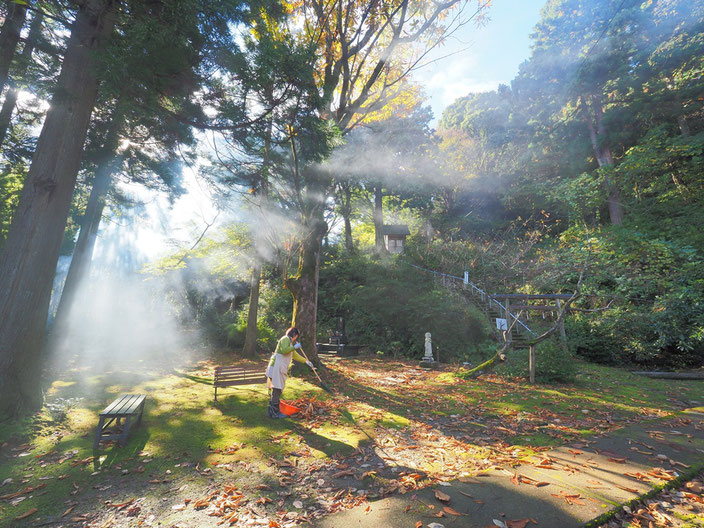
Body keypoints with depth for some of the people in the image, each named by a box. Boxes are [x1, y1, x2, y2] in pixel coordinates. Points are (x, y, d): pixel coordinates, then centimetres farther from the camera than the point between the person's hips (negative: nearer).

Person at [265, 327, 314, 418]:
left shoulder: (290, 342, 24)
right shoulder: (285, 339, -7)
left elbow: (295, 355, 31)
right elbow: (284, 350, -25)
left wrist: (306, 361, 29)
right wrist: (294, 347, -15)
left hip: (280, 369, 10)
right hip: (277, 367, -10)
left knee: (276, 390, 14)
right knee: (276, 390, -7)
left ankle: (270, 411, 22)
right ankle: (274, 413, -1)